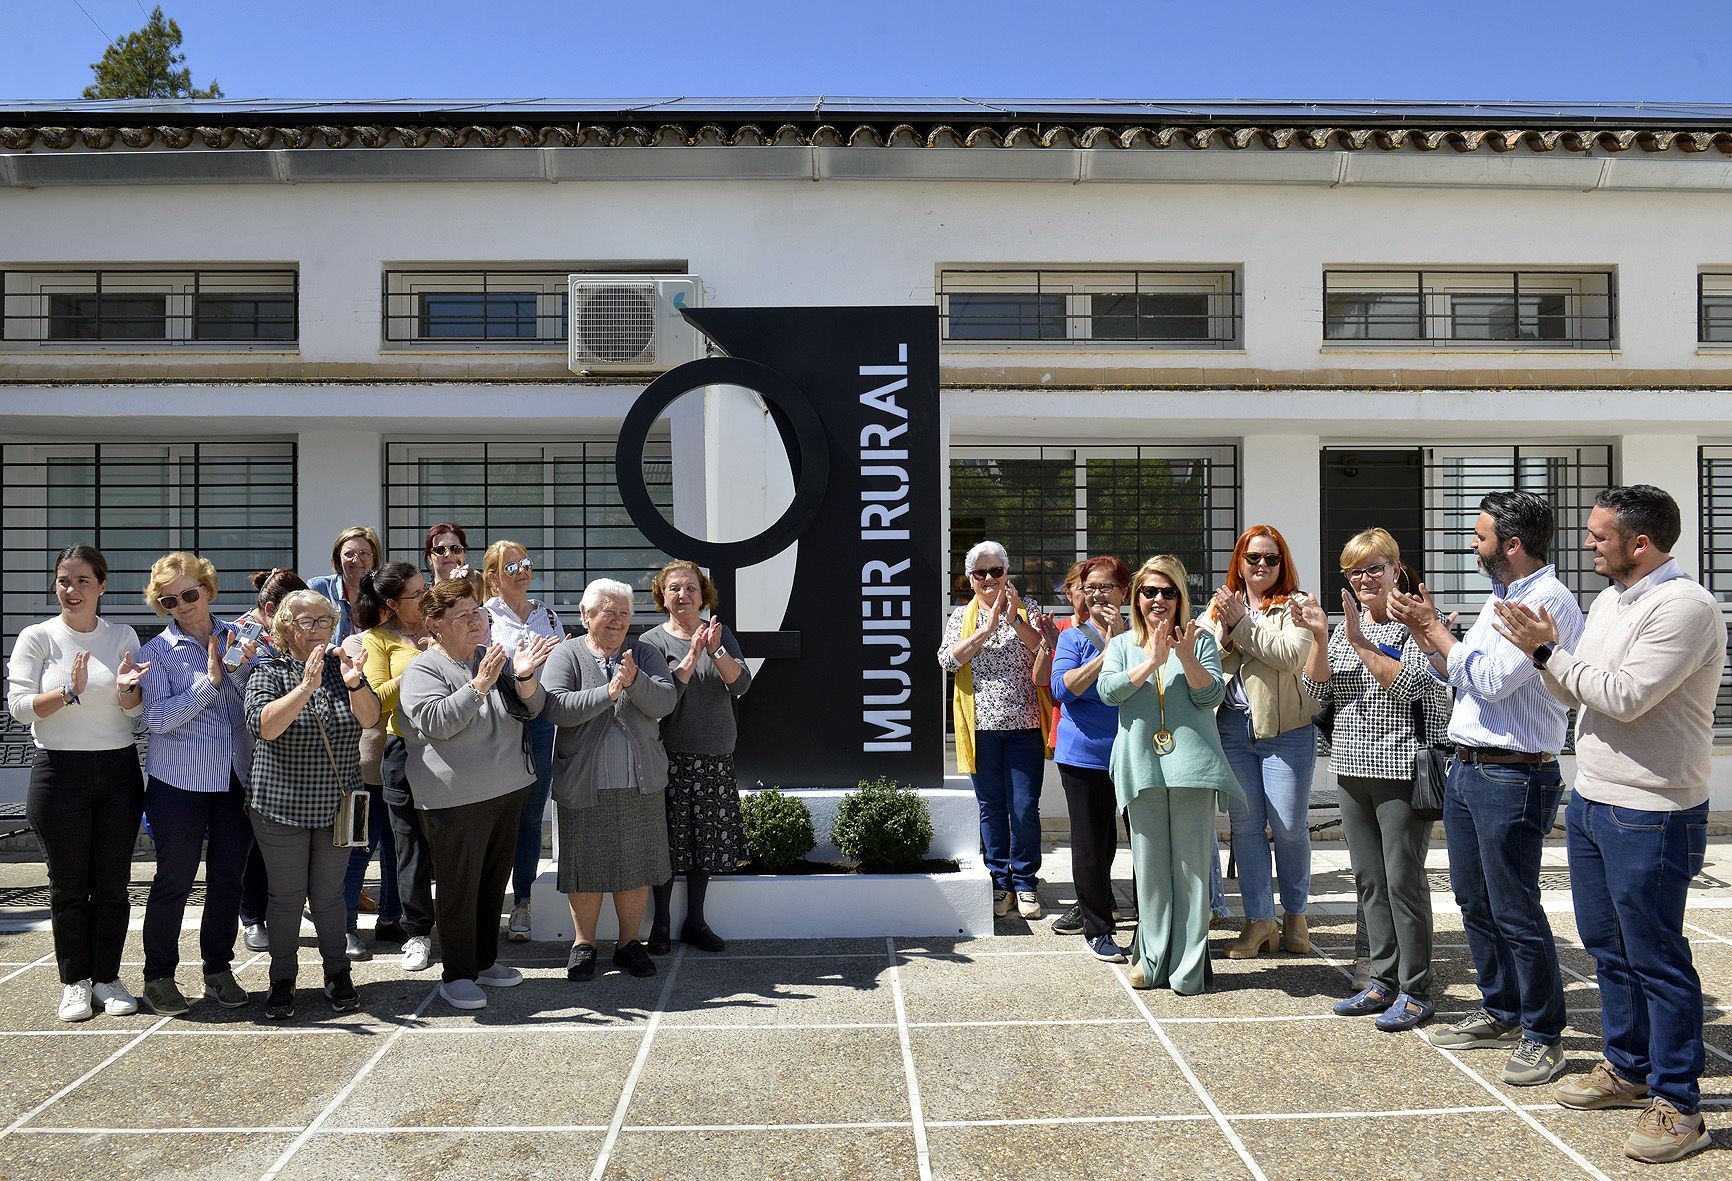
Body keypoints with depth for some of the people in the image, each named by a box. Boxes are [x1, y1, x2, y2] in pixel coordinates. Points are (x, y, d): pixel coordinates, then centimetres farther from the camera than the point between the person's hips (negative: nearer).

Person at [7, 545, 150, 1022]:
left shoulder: (123, 636, 5)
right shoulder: (37, 637, -1)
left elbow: (137, 709, 4)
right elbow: (19, 707, -7)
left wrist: (126, 688, -18)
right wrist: (70, 691, -23)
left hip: (118, 771, 2)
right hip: (60, 772, -2)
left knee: (112, 884, 6)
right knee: (68, 886, 6)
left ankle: (107, 977, 19)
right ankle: (74, 982, 19)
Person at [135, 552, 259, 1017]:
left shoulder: (238, 636, 5)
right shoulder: (157, 652, -2)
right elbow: (157, 718, -12)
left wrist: (242, 669, -16)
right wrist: (210, 679, -17)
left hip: (236, 778, 3)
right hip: (179, 781, -3)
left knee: (228, 875, 10)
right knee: (175, 878, 4)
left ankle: (218, 969, 24)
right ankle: (159, 976, 19)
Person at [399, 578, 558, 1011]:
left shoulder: (494, 657, 7)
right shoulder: (423, 669, -8)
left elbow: (531, 707, 3)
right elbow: (436, 722, -22)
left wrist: (524, 676, -17)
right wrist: (479, 686, -30)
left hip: (508, 789, 6)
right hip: (455, 797, -6)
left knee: (494, 881, 16)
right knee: (459, 886, 2)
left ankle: (485, 961, 31)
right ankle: (456, 975, 15)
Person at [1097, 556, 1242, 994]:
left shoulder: (1200, 640, 9)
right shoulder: (1122, 645, 14)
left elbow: (1212, 695, -1)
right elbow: (1108, 690, -3)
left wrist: (1186, 657, -17)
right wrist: (1152, 661, -12)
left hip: (1191, 762, -1)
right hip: (1143, 767, 2)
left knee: (1192, 864, 0)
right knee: (1149, 864, 6)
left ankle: (1189, 965, 7)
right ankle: (1152, 958, 16)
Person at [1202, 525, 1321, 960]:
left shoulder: (1295, 606, 2)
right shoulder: (1217, 609, 13)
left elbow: (1291, 655, -16)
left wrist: (1243, 625, -13)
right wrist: (1224, 635, -12)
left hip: (1284, 728, -3)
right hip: (1231, 727, 4)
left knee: (1289, 826, 1)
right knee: (1245, 825, 6)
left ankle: (1295, 913, 21)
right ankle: (1258, 920, 15)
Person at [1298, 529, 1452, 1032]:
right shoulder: (1346, 625, 13)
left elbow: (1408, 685, -18)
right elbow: (1317, 689, 7)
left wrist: (1359, 642, -21)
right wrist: (1319, 637, -7)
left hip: (1402, 769, -7)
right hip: (1353, 769, 7)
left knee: (1403, 878, -2)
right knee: (1368, 878, 12)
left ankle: (1416, 990, 10)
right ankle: (1383, 981, 22)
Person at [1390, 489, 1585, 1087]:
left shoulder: (1551, 601, -15)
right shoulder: (1501, 599, 15)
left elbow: (1489, 679, -23)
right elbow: (1452, 674, 20)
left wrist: (1433, 625, -11)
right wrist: (1419, 628, 6)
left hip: (1513, 777, -10)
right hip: (1466, 768, 10)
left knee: (1514, 911, -1)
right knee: (1475, 902, 17)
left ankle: (1542, 1036, 14)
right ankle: (1500, 1014, 31)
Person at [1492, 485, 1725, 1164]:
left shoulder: (1684, 607, -17)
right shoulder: (1608, 600, 11)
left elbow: (1624, 695, -25)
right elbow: (1578, 694, 14)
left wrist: (1549, 650, -16)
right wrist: (1544, 654, -5)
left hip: (1650, 817, -9)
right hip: (1591, 803, 9)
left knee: (1656, 960, 1)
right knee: (1607, 948, 19)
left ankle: (1678, 1105, 14)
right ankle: (1627, 1069, 34)